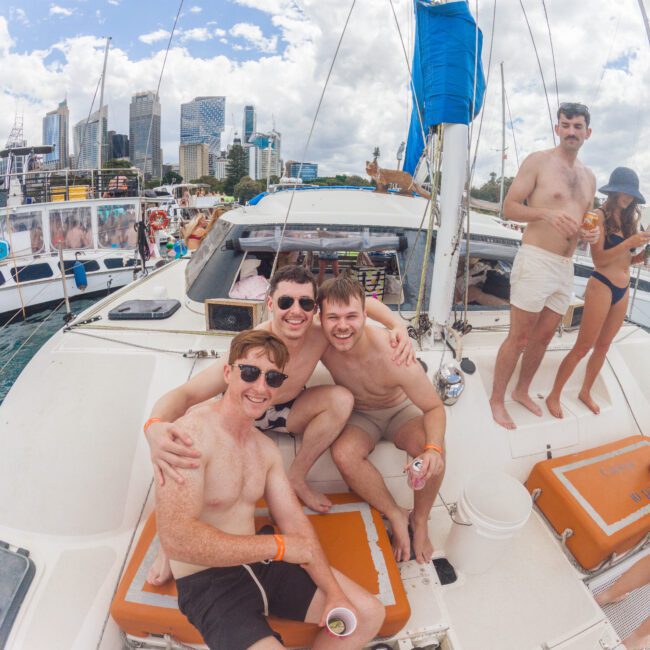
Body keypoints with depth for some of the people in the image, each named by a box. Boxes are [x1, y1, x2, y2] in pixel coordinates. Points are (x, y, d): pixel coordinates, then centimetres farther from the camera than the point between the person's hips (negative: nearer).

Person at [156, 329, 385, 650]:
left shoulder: (266, 448, 4)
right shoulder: (192, 434, -22)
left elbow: (295, 523, 6)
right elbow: (176, 539, -31)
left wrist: (334, 594, -4)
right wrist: (279, 546, -25)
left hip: (260, 563, 7)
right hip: (208, 584, -7)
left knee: (369, 614, 3)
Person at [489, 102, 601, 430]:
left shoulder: (588, 177, 16)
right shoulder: (538, 161, -3)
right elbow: (509, 207, -8)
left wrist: (591, 233, 2)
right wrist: (546, 213, -24)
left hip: (565, 267, 7)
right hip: (535, 259, -7)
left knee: (543, 337, 14)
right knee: (519, 338, -3)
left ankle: (521, 391, 32)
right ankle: (497, 399, 12)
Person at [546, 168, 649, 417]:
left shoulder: (630, 219, 10)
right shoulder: (600, 216, -10)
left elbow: (627, 259, 13)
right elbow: (599, 259, -18)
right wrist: (630, 242, -25)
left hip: (623, 291, 7)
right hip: (601, 286, -7)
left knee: (603, 346, 16)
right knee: (583, 347, -3)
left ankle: (585, 391, 32)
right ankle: (554, 395, 9)